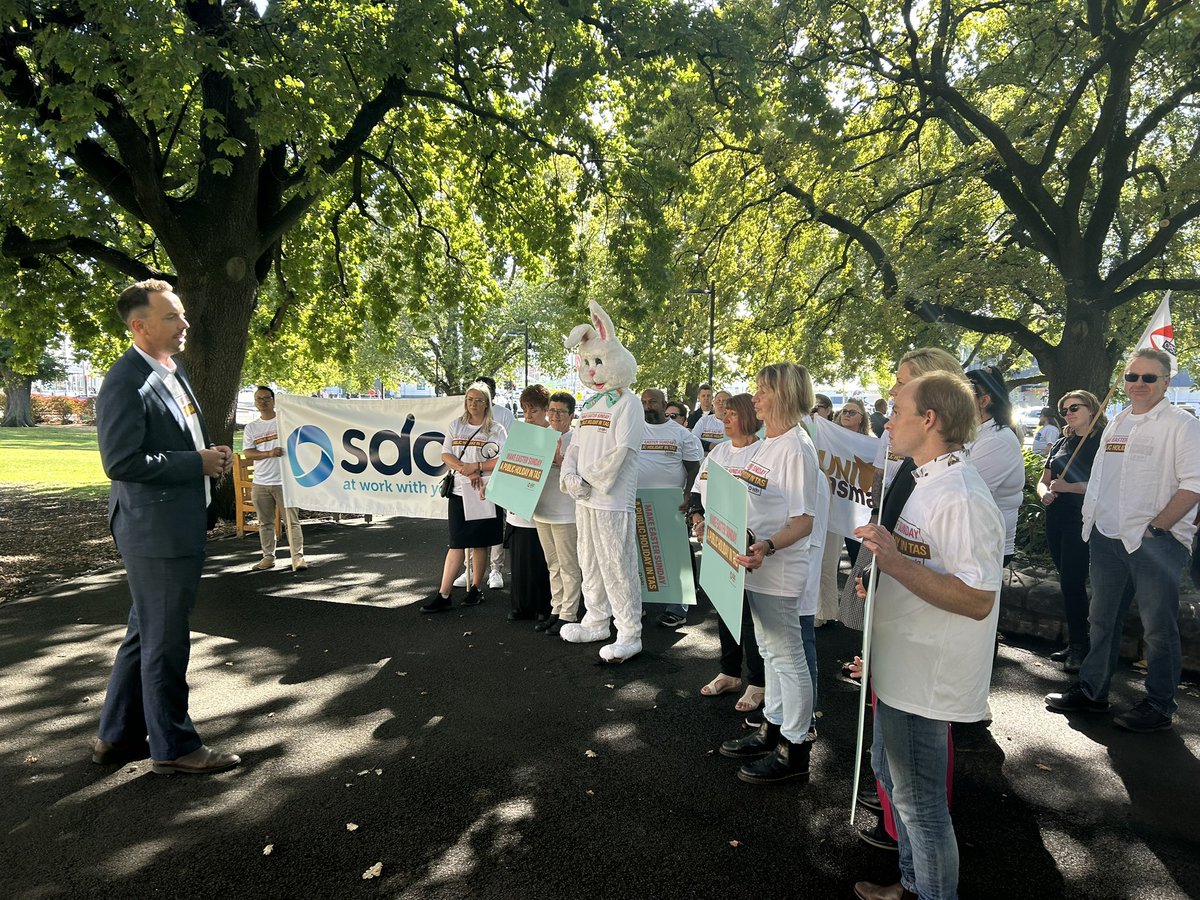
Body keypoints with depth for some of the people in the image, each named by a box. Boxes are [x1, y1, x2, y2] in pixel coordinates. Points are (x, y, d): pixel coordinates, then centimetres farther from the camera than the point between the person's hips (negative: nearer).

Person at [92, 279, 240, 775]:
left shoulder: (174, 371, 12)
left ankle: (118, 737, 36)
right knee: (165, 642, 4)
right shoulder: (126, 383, -17)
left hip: (181, 527, 10)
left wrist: (212, 455, 5)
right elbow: (121, 462, -23)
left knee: (146, 635, 20)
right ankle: (173, 747, 20)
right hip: (155, 532, -10)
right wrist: (198, 462, -18)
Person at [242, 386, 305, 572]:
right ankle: (268, 557, 20)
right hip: (260, 483, 4)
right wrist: (269, 453, -18)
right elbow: (248, 453, 0)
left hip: (285, 481, -3)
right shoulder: (251, 427, 10)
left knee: (292, 521, -7)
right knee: (265, 522, 11)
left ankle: (298, 557, -7)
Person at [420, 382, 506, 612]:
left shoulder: (497, 430, 2)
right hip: (460, 490, 2)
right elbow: (446, 455, 2)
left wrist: (476, 467, -15)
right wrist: (467, 471, -13)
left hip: (486, 492, -1)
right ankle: (443, 594, 1)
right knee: (456, 543, 0)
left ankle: (476, 588, 20)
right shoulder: (455, 426, 9)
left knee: (480, 542, 6)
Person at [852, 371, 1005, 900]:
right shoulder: (929, 482, 9)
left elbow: (977, 600, -28)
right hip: (902, 668, 11)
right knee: (889, 769, 24)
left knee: (919, 799, 6)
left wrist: (894, 561, -32)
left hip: (926, 677, -11)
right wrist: (883, 580, 10)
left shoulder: (960, 497, -24)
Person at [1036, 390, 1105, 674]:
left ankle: (1079, 646, 5)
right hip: (1056, 520, 7)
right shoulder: (1061, 444, 16)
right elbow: (1043, 481, 17)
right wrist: (1045, 493, -4)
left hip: (1083, 521, -6)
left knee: (1072, 582, -7)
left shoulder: (1103, 442, -5)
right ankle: (1074, 643, 20)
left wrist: (1068, 487, -22)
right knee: (1069, 582, 11)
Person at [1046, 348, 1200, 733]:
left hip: (1155, 540, -6)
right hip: (1107, 538, 7)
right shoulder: (1115, 424, 14)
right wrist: (1092, 521, 9)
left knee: (1159, 626, 3)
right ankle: (1091, 690, 27)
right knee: (1101, 619, 15)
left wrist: (1154, 528, -17)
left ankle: (1159, 706, 17)